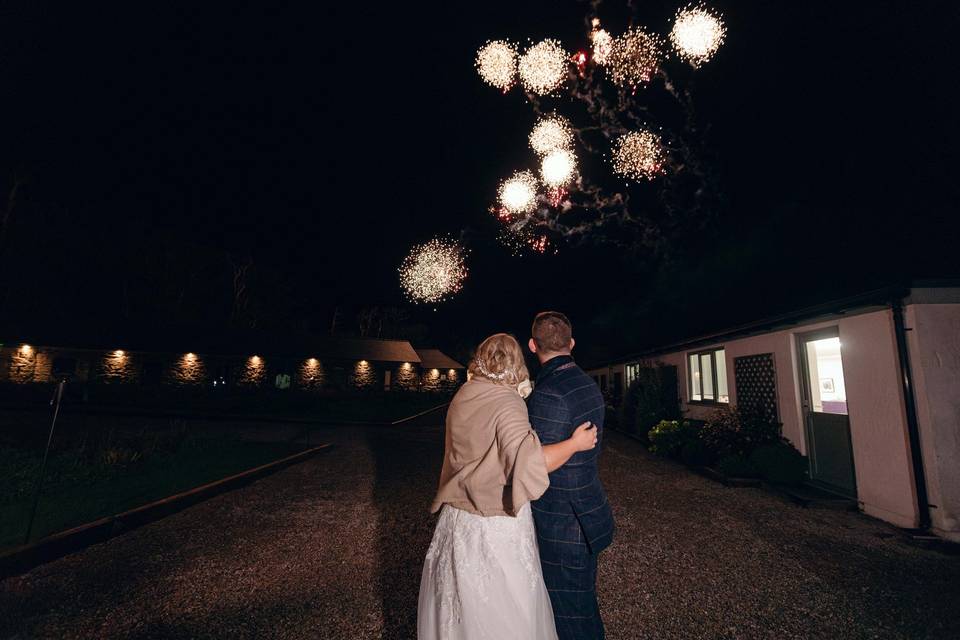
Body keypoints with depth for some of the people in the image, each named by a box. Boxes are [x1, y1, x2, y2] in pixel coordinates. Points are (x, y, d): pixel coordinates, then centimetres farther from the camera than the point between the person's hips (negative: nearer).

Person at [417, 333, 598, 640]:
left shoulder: (462, 396, 0)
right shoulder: (508, 402, -21)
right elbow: (526, 463, -30)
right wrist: (574, 444, -17)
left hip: (457, 518, 7)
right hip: (495, 525, -6)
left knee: (461, 602, 23)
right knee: (501, 611, 14)